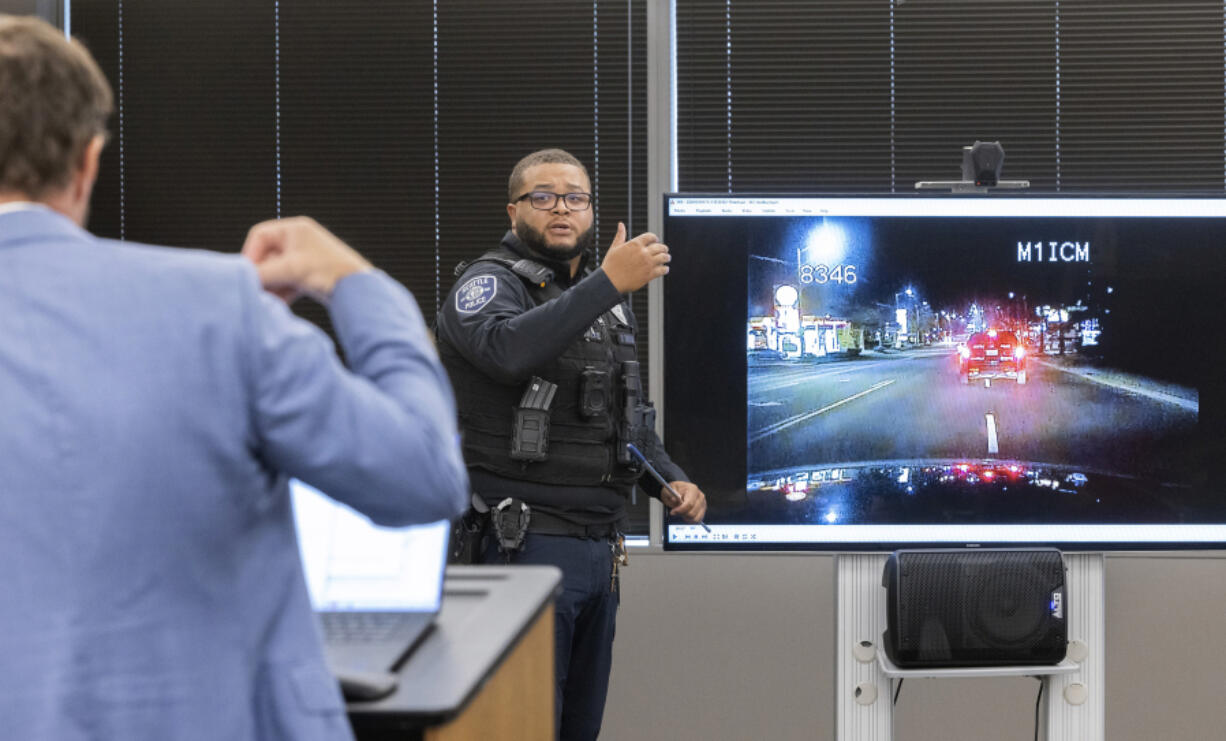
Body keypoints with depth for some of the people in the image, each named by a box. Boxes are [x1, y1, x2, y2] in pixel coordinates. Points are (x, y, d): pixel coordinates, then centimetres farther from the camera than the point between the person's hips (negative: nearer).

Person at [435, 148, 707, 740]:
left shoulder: (609, 302, 19)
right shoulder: (488, 284, -5)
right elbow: (509, 349, -30)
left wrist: (670, 482, 10)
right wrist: (609, 283, -31)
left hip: (600, 549, 8)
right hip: (524, 542, -8)